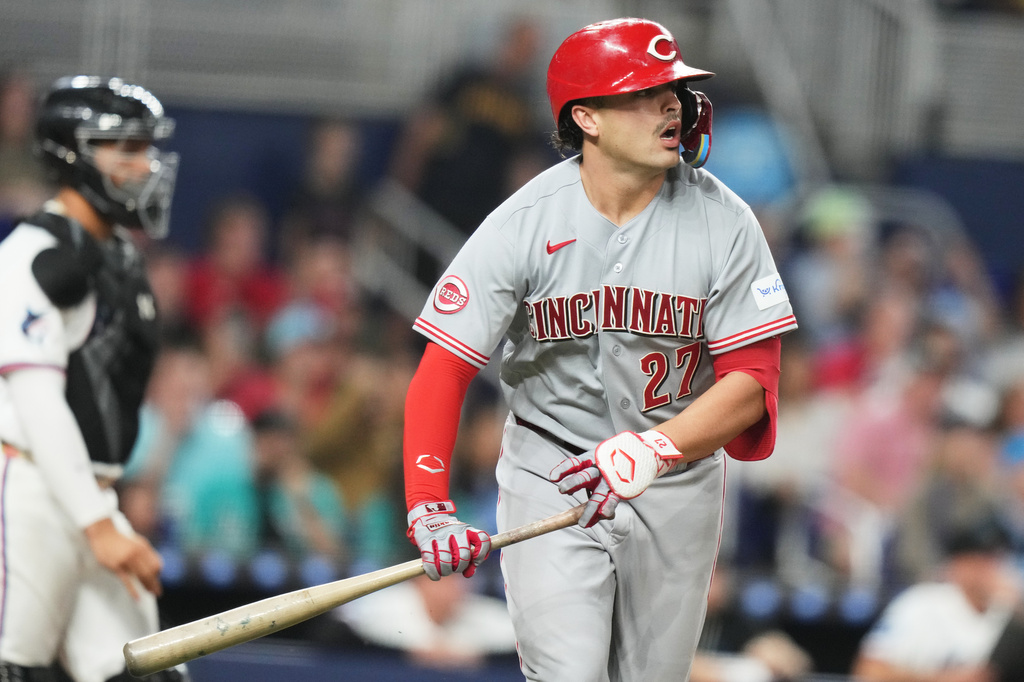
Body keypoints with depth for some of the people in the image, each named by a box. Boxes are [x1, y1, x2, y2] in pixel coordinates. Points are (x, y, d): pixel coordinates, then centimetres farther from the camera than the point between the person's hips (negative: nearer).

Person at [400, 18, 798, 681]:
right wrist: (429, 509, -32)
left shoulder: (722, 221, -11)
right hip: (549, 476, -2)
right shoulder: (522, 224, -15)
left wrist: (653, 449, -30)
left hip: (677, 486, 2)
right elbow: (441, 374, -17)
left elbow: (751, 381, -13)